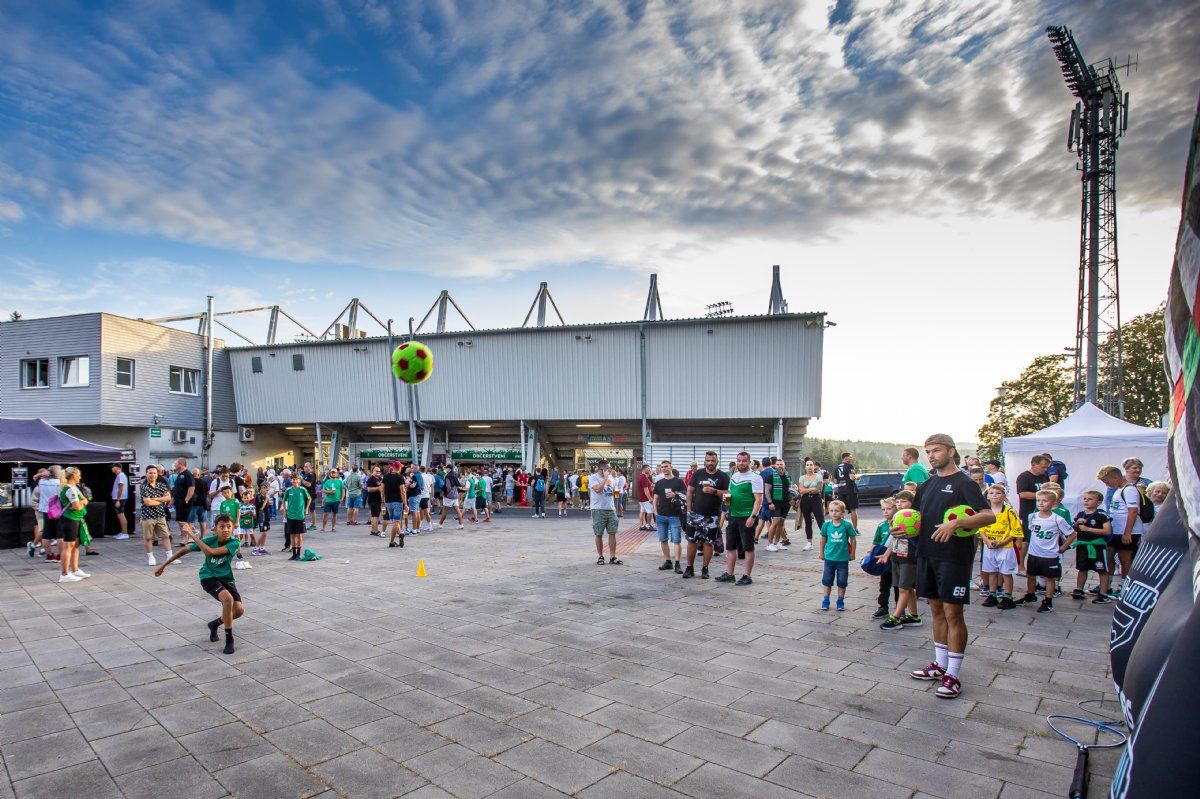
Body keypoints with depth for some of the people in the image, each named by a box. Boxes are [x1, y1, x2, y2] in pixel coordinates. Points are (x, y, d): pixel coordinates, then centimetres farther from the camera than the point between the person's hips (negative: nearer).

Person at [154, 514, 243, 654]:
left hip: (226, 578, 2)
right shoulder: (209, 540, -16)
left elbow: (211, 552, -33)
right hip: (209, 577, -2)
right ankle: (229, 639, -15)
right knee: (228, 598, -30)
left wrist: (194, 536, -25)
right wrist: (163, 566, 6)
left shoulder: (234, 543, -19)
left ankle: (215, 623, 23)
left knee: (239, 609, -12)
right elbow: (185, 549, -1)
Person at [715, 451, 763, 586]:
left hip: (747, 517, -7)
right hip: (733, 516, 7)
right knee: (730, 547, 11)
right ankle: (729, 574, 19)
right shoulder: (733, 476, 13)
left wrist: (753, 516, -21)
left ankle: (747, 576, 10)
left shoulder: (754, 477, -9)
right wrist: (727, 497, 1)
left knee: (748, 548, 2)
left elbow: (758, 499, -14)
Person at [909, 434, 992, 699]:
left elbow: (989, 516, -18)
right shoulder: (927, 485, 14)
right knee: (937, 610, 15)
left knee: (952, 613, -2)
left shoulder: (964, 483, -8)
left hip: (954, 556, -7)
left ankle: (953, 675, 6)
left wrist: (956, 524, -30)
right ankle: (940, 665, 27)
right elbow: (918, 516, 22)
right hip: (927, 554, 7)